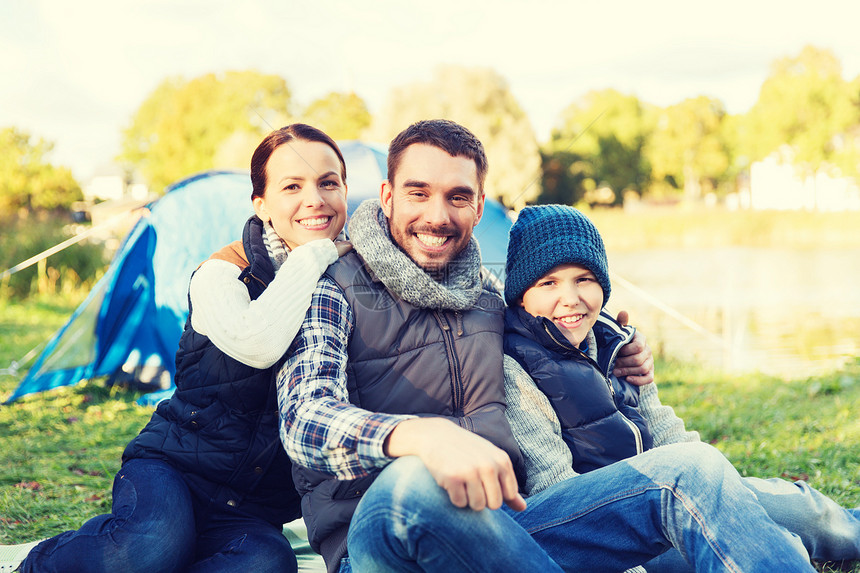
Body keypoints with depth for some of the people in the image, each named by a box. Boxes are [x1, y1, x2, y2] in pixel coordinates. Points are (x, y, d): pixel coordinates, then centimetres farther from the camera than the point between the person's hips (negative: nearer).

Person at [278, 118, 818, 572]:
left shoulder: (488, 299, 18)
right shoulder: (335, 291, 0)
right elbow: (304, 421, -18)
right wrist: (421, 435, -39)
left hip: (501, 523, 5)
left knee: (690, 469, -12)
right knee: (413, 481, -41)